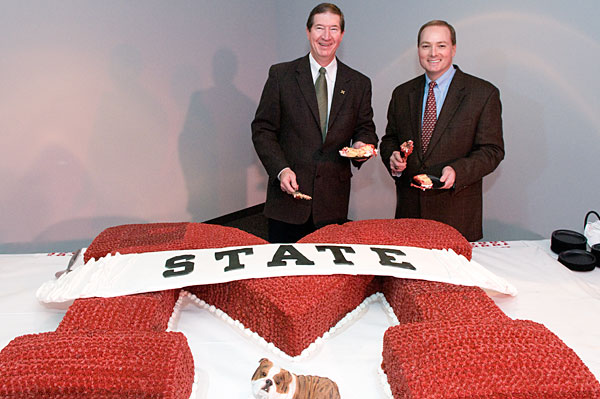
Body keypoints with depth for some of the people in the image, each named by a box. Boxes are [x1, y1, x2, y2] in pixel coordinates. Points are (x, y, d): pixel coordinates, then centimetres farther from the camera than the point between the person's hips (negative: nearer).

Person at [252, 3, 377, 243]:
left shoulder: (359, 84, 8)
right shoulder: (281, 75, 2)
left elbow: (365, 129, 14)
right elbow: (262, 130, 0)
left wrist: (362, 144, -10)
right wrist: (281, 169, -13)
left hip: (334, 200, 2)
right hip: (289, 191, -1)